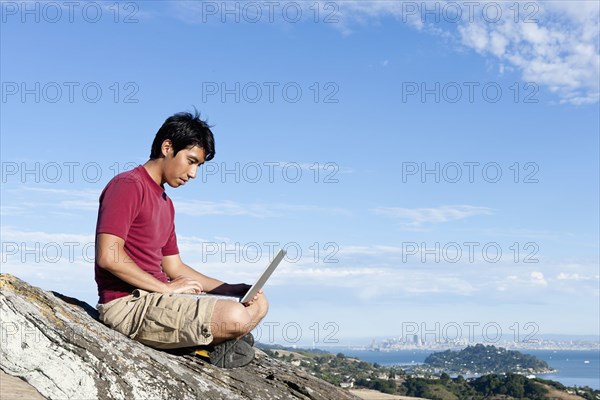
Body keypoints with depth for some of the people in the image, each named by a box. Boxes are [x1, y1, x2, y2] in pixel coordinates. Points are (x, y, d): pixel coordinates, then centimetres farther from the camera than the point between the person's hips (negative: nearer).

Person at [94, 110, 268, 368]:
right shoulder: (128, 185, -9)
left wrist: (235, 289, 7)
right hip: (129, 304, -10)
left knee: (258, 304, 9)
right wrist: (167, 288, -16)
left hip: (157, 298, 10)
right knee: (235, 318, -27)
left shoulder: (165, 202, 20)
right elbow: (108, 256, -21)